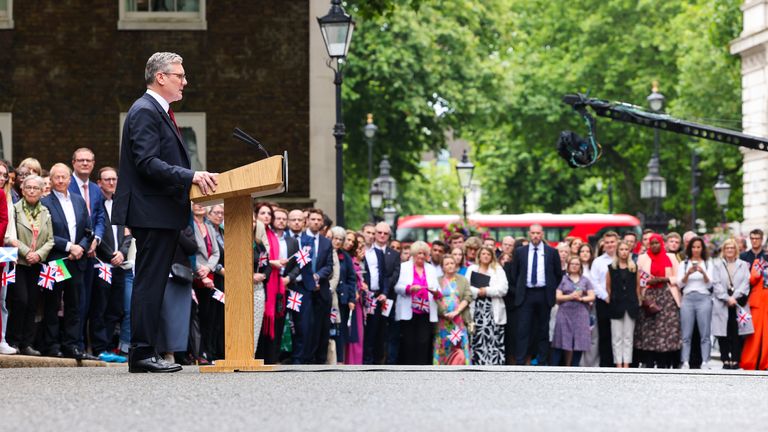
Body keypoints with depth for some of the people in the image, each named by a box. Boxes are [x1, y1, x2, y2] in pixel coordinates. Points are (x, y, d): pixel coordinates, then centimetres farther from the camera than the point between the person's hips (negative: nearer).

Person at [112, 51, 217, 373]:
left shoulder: (159, 111, 21)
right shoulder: (145, 111, -12)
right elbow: (147, 162, -22)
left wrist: (194, 179, 14)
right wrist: (191, 177, -25)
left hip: (162, 214, 11)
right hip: (152, 212, -11)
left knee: (151, 284, 10)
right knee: (149, 283, -10)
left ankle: (144, 352, 13)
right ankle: (142, 353, -9)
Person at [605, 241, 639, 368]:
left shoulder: (634, 267, 8)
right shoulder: (612, 268, 6)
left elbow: (637, 286, 8)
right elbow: (608, 286, 8)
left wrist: (638, 302, 3)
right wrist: (609, 298, 0)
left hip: (631, 304, 1)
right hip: (616, 304, -1)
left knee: (628, 337, 2)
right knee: (617, 337, -1)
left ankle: (626, 364, 2)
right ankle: (619, 364, 0)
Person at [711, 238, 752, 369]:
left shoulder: (743, 265, 13)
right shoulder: (717, 265, 10)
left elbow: (745, 283, 2)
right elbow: (716, 284, 1)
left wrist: (734, 297, -10)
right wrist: (727, 298, -11)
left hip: (738, 303, 0)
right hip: (722, 304, 0)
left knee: (737, 333, -4)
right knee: (723, 335, -3)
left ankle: (735, 360, -2)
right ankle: (725, 360, 2)